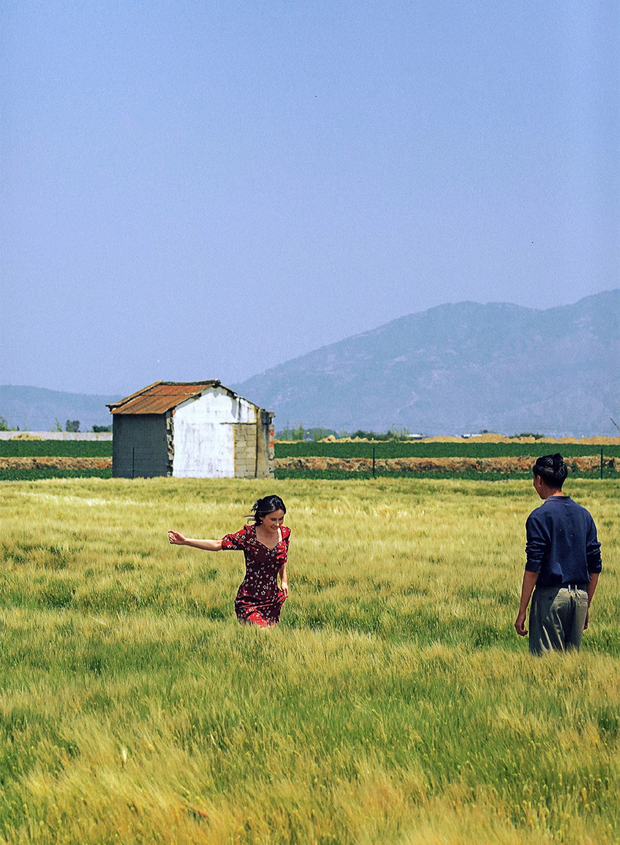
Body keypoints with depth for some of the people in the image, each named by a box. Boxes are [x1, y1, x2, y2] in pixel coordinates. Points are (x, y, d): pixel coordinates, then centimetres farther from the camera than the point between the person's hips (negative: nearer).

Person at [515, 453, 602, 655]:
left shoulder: (540, 516, -8)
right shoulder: (584, 515, 11)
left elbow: (533, 568, -13)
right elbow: (595, 568, 12)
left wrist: (522, 612, -10)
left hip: (551, 594, -6)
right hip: (580, 595, 6)